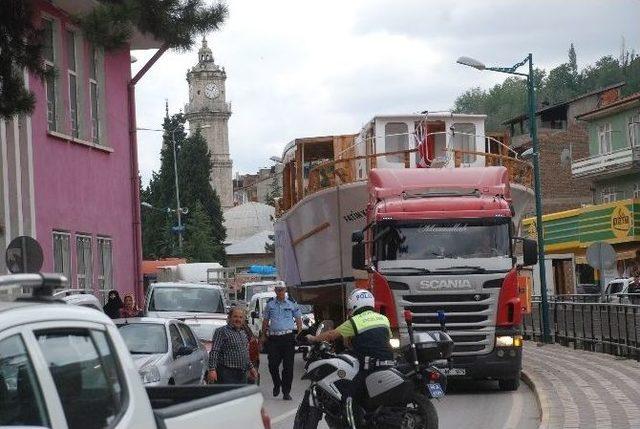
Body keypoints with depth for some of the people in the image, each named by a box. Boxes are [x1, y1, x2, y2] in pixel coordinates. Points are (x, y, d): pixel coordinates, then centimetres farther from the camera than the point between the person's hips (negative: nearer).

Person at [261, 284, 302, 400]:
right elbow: (265, 321, 17)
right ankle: (277, 384, 24)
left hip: (288, 337, -1)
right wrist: (264, 335, 11)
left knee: (288, 366, -3)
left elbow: (298, 320, 11)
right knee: (272, 364, -2)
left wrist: (299, 334, 2)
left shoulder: (292, 303, 8)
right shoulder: (270, 304, 11)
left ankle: (286, 391, 3)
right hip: (273, 338, 1)